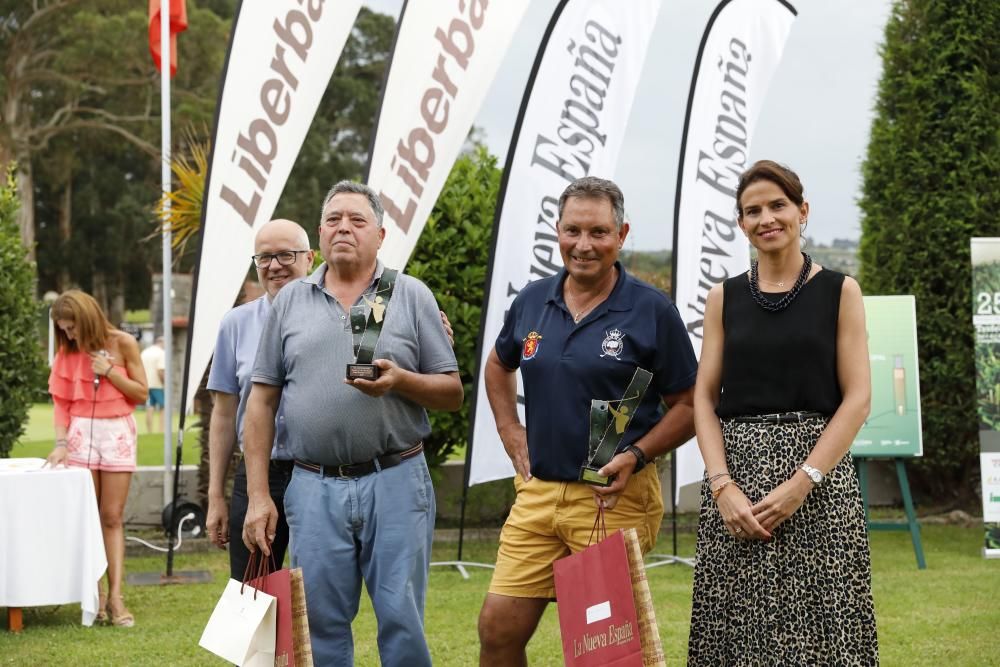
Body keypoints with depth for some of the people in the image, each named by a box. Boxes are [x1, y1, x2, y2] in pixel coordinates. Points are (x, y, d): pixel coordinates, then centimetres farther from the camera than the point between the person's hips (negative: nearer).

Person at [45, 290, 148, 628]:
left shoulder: (123, 344, -4)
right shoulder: (69, 351, 3)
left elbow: (141, 393, -1)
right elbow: (61, 401, 3)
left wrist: (109, 371, -12)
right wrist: (61, 442, -9)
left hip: (117, 433, -2)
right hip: (82, 432, 2)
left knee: (112, 517, -2)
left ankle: (115, 596, -5)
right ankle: (94, 594, 1)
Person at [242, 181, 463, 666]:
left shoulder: (412, 296, 6)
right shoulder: (291, 302, 10)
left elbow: (453, 393, 6)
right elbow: (262, 402, 10)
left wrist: (401, 381, -15)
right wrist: (258, 495, 3)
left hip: (395, 483, -2)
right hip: (315, 489, 2)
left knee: (401, 621, -2)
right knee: (321, 627, 5)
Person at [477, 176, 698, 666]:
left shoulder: (652, 311, -6)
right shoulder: (532, 302, 8)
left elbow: (689, 406, -2)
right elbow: (498, 365, 28)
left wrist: (637, 455, -14)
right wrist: (510, 431, 15)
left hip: (615, 496, -4)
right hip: (537, 492, 5)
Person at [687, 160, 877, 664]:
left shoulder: (839, 291, 4)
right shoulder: (724, 298, 10)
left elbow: (857, 398, -2)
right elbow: (705, 398, 7)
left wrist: (802, 482, -13)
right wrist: (722, 486, -9)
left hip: (817, 477, -2)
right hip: (736, 471, 2)